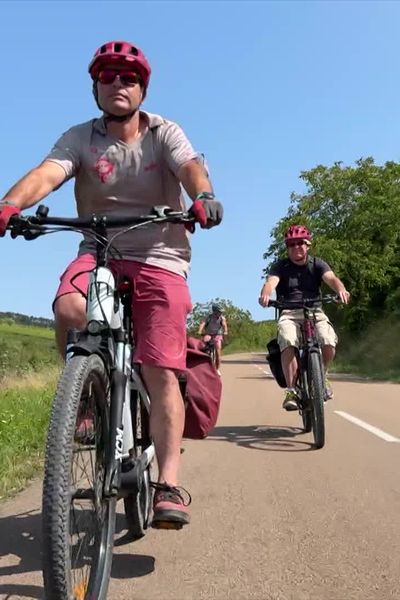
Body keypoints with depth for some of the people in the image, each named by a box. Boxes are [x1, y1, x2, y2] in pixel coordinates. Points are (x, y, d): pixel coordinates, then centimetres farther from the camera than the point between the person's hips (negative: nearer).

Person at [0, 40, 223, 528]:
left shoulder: (164, 133, 1)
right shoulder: (80, 138, 3)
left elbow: (190, 168, -19)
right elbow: (45, 173, -16)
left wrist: (203, 197, -42)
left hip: (159, 258, -1)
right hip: (99, 252, 2)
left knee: (161, 372, -11)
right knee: (68, 308, -32)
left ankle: (169, 485, -5)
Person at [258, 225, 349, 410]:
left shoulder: (317, 264, 8)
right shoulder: (280, 266, 5)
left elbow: (331, 278, -12)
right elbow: (271, 282, -16)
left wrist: (341, 289, -37)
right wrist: (265, 295, -41)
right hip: (289, 314, -1)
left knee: (329, 342, -27)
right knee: (288, 343, -33)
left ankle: (322, 376, 5)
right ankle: (291, 391, -22)